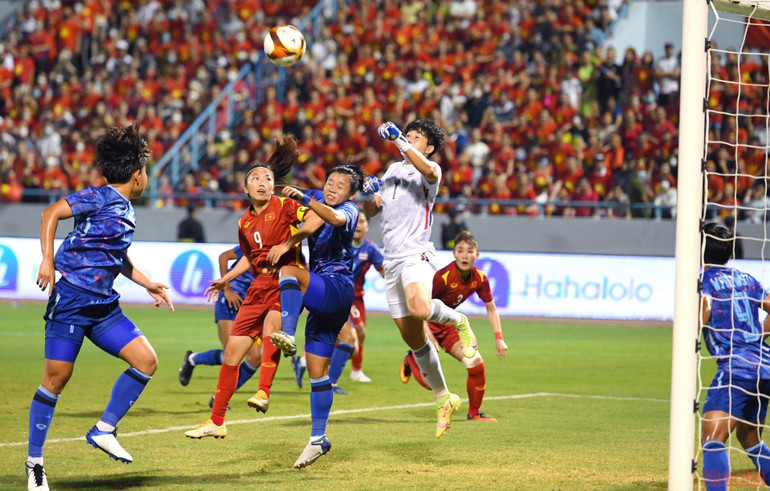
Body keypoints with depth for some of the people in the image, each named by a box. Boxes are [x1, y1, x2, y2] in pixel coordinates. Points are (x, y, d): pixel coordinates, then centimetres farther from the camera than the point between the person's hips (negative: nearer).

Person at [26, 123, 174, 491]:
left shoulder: (127, 211, 16)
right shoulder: (100, 197, -8)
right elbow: (51, 213, -16)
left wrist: (148, 284, 31)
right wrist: (47, 260, -23)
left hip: (103, 306, 8)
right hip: (71, 297, -8)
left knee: (146, 361, -3)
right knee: (56, 377, -6)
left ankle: (103, 430, 6)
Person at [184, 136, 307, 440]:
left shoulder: (284, 206, -5)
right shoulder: (245, 223, 12)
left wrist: (287, 243, -25)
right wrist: (225, 280, 25)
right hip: (259, 287, 6)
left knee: (271, 322, -37)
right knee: (232, 351, 4)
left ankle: (263, 392, -43)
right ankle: (216, 422, 14)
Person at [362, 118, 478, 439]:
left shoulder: (430, 170, 0)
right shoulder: (393, 170, 20)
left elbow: (428, 170, -27)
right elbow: (370, 211, 23)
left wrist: (398, 140, -27)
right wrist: (368, 194, 2)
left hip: (416, 255, -7)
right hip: (391, 261, 7)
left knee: (420, 309, -37)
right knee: (413, 338, 6)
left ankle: (457, 321, -5)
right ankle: (443, 398, 18)